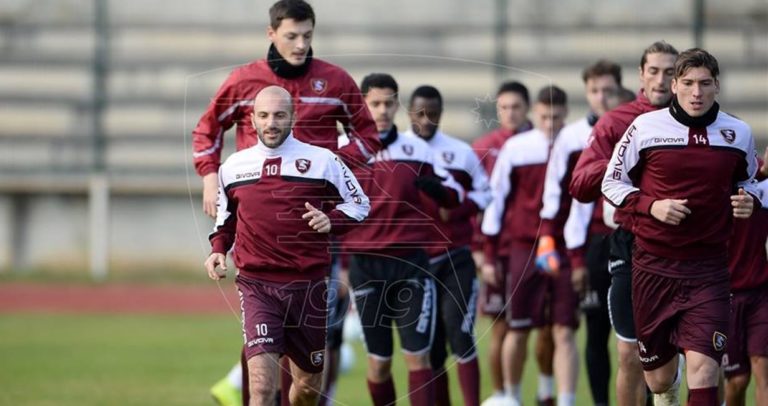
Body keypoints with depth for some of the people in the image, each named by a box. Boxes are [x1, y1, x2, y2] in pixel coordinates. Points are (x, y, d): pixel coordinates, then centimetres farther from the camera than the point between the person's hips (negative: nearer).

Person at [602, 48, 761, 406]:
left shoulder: (738, 134, 4)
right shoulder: (645, 127, -3)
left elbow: (747, 179, 21)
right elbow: (612, 182, 5)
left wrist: (747, 198, -3)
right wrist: (651, 206, -13)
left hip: (708, 269, 0)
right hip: (653, 266, 0)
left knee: (703, 367, -18)